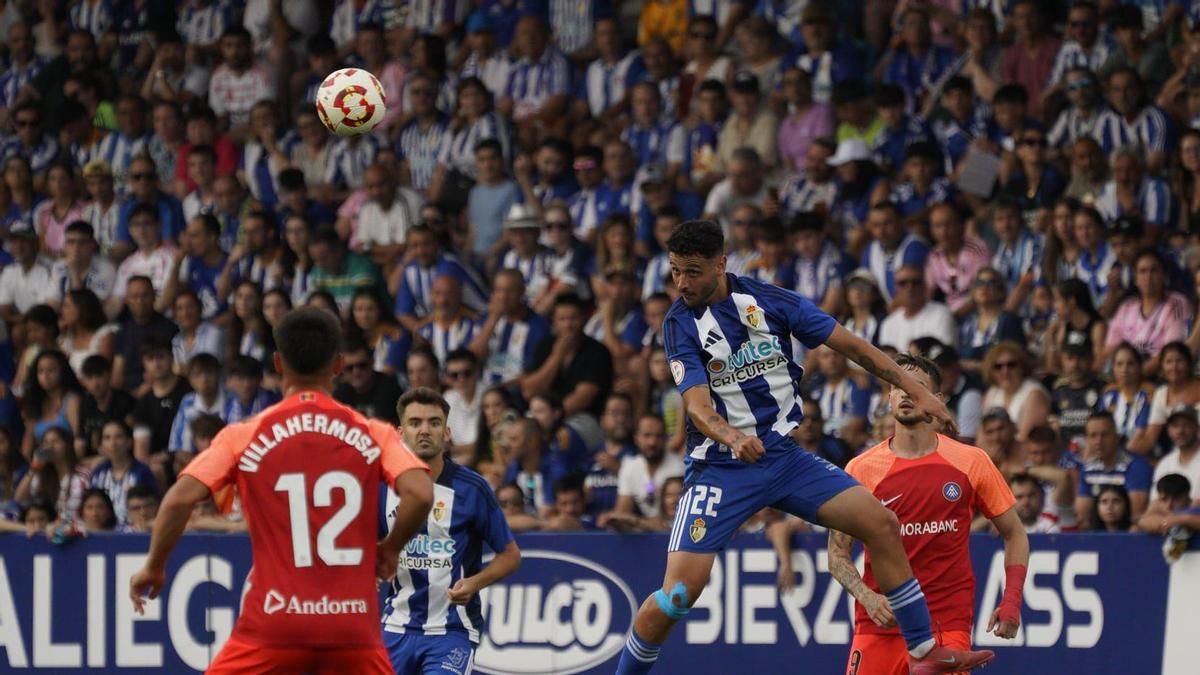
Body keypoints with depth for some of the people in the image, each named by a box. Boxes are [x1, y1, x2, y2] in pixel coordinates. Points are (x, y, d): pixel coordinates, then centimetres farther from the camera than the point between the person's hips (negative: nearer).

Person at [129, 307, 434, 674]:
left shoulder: (245, 436, 2)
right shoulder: (373, 435, 4)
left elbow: (179, 499, -7)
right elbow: (420, 494, -11)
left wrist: (154, 566, 8)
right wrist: (390, 548, 7)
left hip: (275, 624, -1)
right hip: (353, 626, 1)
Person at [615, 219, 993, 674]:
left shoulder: (768, 300, -3)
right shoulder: (681, 324, -10)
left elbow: (850, 345, 3)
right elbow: (696, 404, -22)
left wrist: (916, 390, -1)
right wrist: (731, 437, -44)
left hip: (784, 455, 4)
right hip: (720, 466, -3)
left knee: (880, 523, -7)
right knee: (679, 592, -17)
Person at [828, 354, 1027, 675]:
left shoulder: (971, 463, 2)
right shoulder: (861, 469, 2)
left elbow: (1014, 533, 11)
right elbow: (838, 552, 5)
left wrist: (1011, 600, -3)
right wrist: (867, 597, -14)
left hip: (948, 624, -1)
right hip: (879, 624, 1)